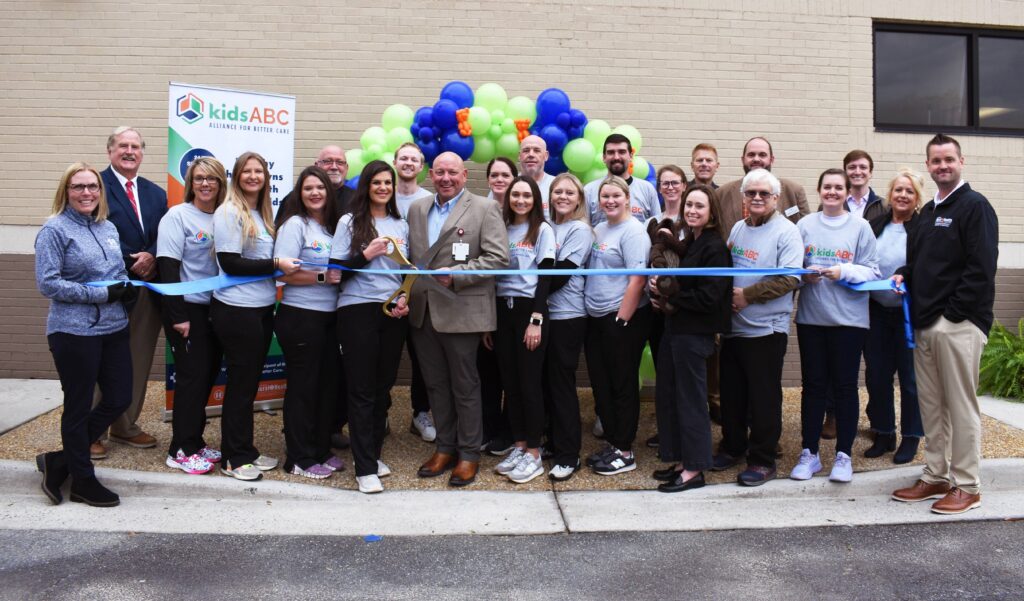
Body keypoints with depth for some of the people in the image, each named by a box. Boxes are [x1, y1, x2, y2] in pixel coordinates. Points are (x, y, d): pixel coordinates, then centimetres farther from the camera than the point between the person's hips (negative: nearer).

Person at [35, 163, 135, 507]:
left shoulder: (108, 228, 12)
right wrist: (101, 294, -18)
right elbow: (47, 283, -15)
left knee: (119, 399, 11)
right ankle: (83, 481, 23)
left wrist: (126, 287, -1)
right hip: (74, 332, -7)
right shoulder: (55, 230, -9)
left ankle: (60, 461, 28)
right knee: (79, 407, 7)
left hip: (114, 328, 7)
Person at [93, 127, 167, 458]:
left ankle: (126, 426, 25)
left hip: (147, 287, 6)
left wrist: (152, 257, -11)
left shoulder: (156, 194, 15)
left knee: (139, 362, 12)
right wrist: (132, 263, -16)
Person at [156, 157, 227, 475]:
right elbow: (168, 268, -12)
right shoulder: (177, 215, -7)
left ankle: (195, 440, 24)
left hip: (216, 308, 5)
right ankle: (181, 450, 9)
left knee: (209, 374, 10)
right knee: (192, 375, -3)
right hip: (187, 308, -5)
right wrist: (178, 315, -16)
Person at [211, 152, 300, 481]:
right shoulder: (228, 212, -10)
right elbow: (230, 263, -16)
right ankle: (234, 458, 14)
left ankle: (245, 450, 26)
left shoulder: (262, 214, 13)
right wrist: (276, 265, -17)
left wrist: (283, 268, 3)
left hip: (262, 308, 7)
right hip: (236, 309, -7)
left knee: (250, 381, 14)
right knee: (241, 382, 1)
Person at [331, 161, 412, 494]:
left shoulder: (401, 225, 12)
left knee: (383, 386, 9)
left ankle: (373, 453, 24)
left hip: (394, 312, 4)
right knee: (361, 389, -2)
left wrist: (405, 298, -1)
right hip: (358, 310, -4)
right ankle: (365, 467, 2)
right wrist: (366, 255, -17)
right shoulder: (350, 222, 0)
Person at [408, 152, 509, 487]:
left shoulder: (485, 209, -3)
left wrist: (456, 275, -17)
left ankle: (469, 454, 18)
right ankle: (445, 448, 27)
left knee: (465, 387, 5)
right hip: (422, 311, 5)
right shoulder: (417, 209, 14)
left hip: (461, 312, -5)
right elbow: (409, 256, 17)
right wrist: (406, 292, 3)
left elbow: (498, 258, -10)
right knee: (435, 385, 14)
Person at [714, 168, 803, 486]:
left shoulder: (786, 231, -9)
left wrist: (747, 295, -18)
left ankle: (762, 460, 14)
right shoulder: (737, 228, 11)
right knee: (731, 392, 15)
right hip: (733, 326, 6)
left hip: (766, 329, -6)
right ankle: (733, 446, 31)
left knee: (764, 397, 2)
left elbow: (789, 279, -18)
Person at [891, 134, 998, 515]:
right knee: (931, 405, 12)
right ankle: (936, 478, 22)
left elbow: (981, 269, -14)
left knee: (961, 406, -1)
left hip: (959, 324, -8)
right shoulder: (928, 211, 18)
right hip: (926, 324, 8)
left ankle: (967, 487, 9)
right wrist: (904, 275, 5)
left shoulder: (975, 206, -6)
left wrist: (953, 313, -17)